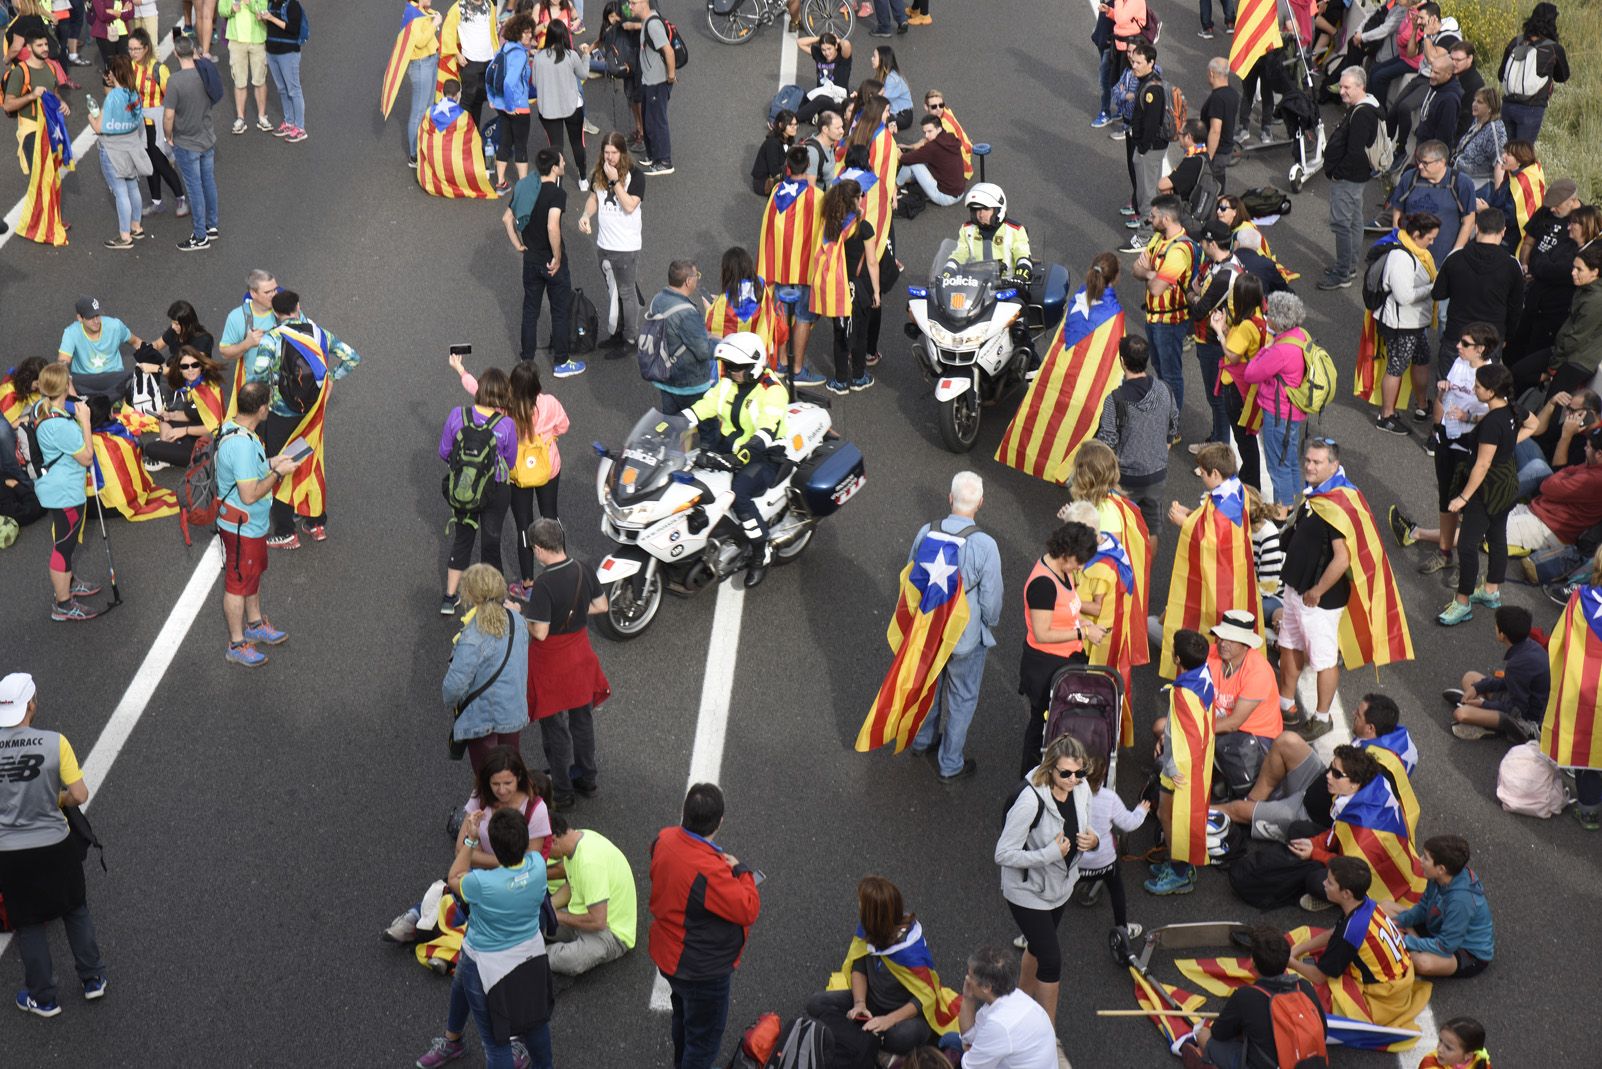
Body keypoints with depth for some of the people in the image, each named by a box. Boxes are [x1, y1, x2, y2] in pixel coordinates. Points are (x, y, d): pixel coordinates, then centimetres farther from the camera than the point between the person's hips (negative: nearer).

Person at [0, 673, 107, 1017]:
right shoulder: (55, 742, -17)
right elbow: (79, 795, -15)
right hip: (56, 846, 0)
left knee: (29, 924, 18)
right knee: (76, 910, 24)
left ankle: (42, 998, 30)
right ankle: (93, 979, 35)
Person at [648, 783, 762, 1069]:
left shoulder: (664, 839, -14)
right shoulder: (709, 872, -39)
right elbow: (748, 909, -30)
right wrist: (741, 871, -15)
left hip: (669, 956, 9)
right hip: (702, 970, -9)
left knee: (683, 1017, 34)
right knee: (704, 1038, 12)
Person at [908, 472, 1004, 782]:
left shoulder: (926, 533, -15)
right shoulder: (984, 545, -26)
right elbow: (992, 601, -16)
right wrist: (990, 628, 6)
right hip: (966, 638, -4)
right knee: (962, 699, 17)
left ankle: (923, 739, 51)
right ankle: (950, 764, 31)